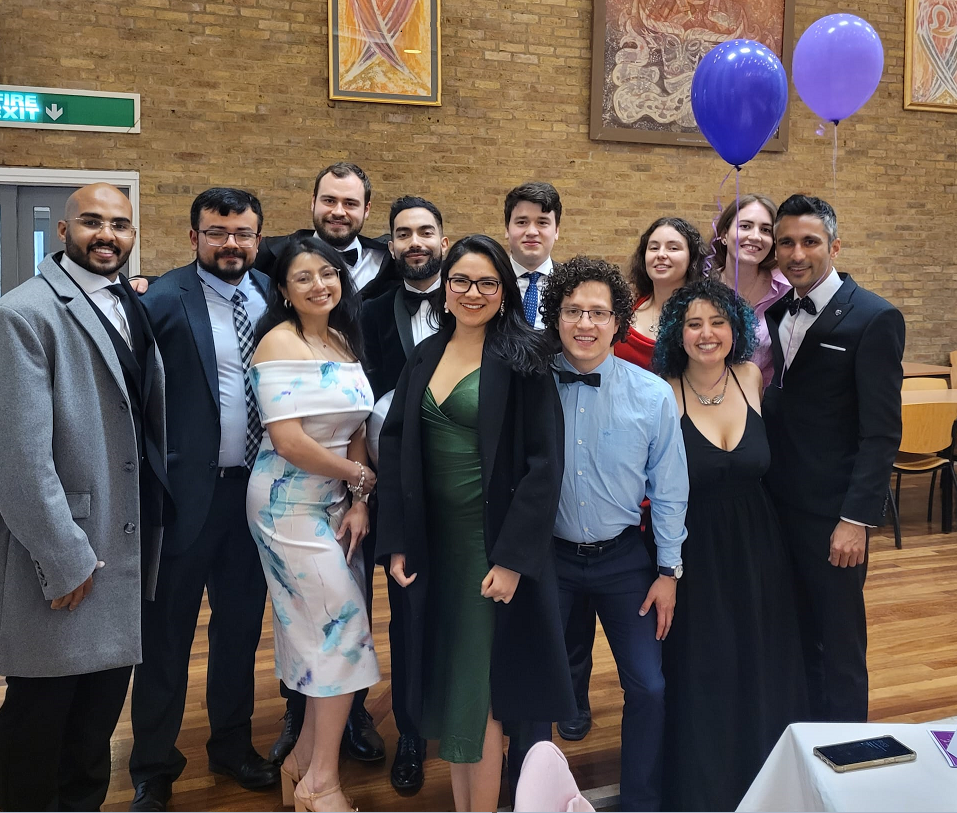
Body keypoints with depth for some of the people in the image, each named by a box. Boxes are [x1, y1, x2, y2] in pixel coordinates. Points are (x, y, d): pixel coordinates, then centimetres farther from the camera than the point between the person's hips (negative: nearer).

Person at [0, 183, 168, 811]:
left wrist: (152, 528, 10)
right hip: (66, 553, -6)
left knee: (101, 708, 18)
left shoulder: (135, 310, 10)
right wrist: (64, 558, -17)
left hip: (129, 546, 7)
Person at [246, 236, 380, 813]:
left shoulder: (344, 340, 9)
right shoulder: (281, 343, -14)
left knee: (329, 632, 11)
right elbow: (289, 441, -21)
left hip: (335, 500, 7)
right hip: (290, 501, -7)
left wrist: (359, 503, -5)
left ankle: (307, 758, 27)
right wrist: (362, 477, -10)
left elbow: (355, 428, 6)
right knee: (345, 627, -2)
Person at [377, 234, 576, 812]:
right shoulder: (425, 357, 8)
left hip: (490, 541, -5)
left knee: (477, 689, 1)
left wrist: (512, 557, -17)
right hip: (433, 541, 5)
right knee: (447, 683, 13)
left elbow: (544, 461, -13)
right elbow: (395, 446, 8)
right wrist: (397, 540, 1)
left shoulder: (521, 359, -8)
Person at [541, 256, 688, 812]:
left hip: (624, 558, 0)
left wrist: (668, 571, -1)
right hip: (547, 556, 0)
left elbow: (668, 490, -2)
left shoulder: (654, 395, -9)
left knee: (649, 686, 4)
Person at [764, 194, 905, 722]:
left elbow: (881, 434, -13)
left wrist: (857, 519, -18)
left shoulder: (874, 318, -10)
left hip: (831, 514, -6)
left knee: (837, 643, 7)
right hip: (776, 504, 6)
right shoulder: (776, 313, 9)